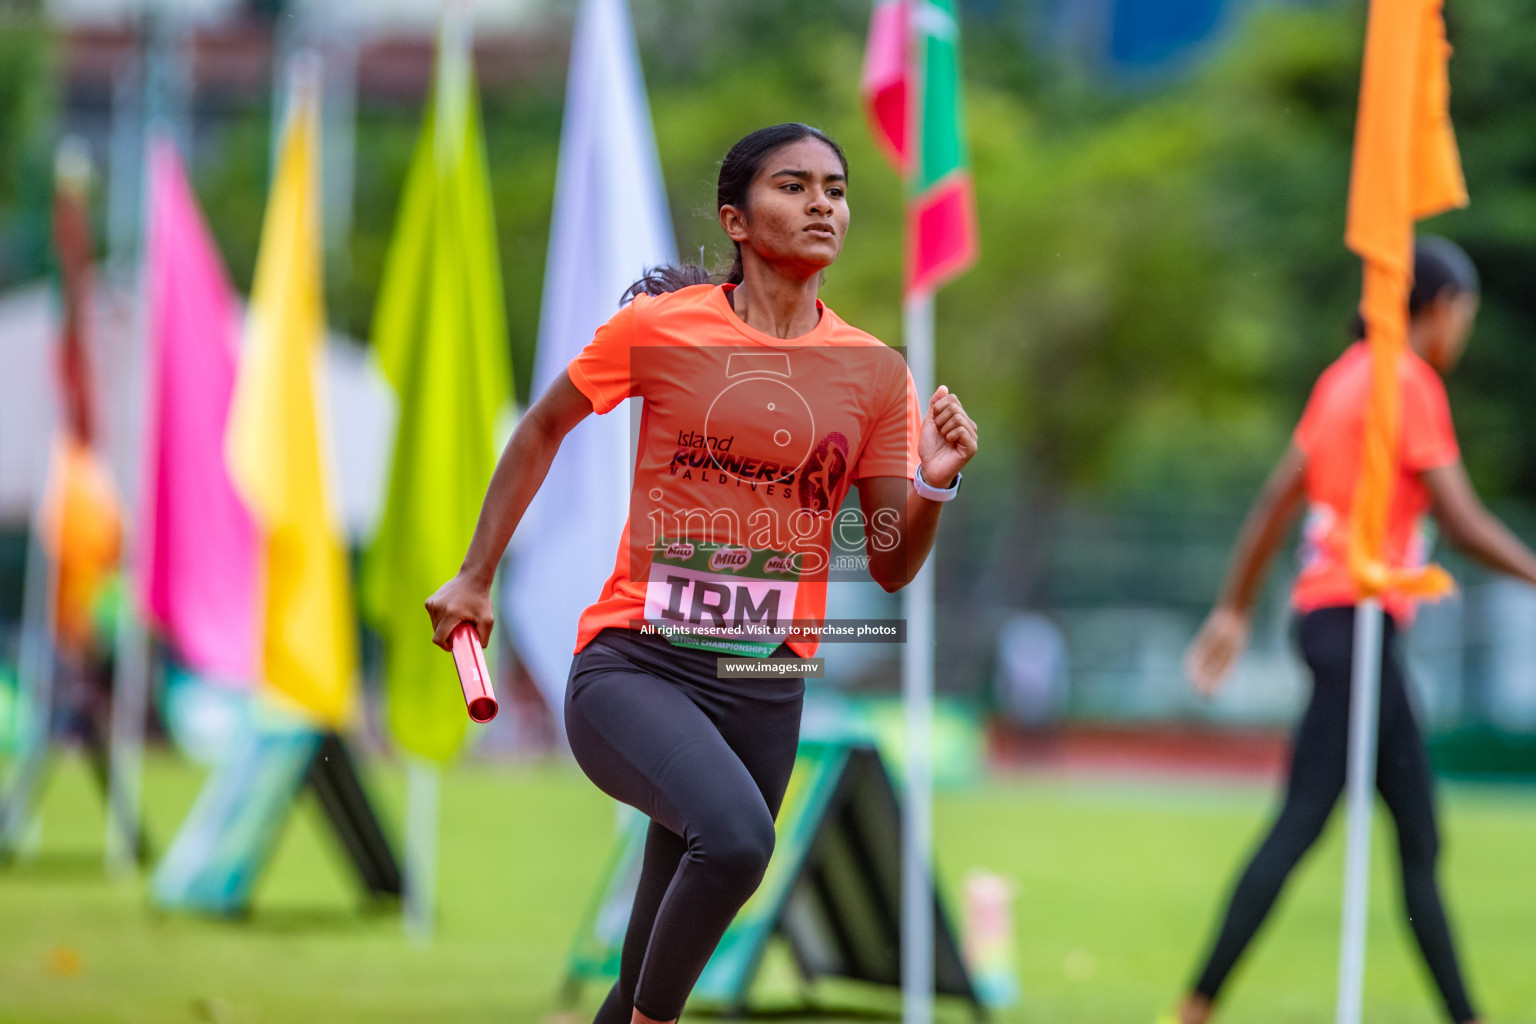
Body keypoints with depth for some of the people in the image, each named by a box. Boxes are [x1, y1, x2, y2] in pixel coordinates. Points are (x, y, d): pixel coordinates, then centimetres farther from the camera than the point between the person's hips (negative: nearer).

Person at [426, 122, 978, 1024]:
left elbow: (891, 567, 8)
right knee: (736, 835, -33)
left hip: (766, 692, 4)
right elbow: (544, 429, 13)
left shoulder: (876, 372, 5)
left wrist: (934, 484, -11)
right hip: (636, 669, -4)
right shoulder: (658, 328, -3)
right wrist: (476, 577, 13)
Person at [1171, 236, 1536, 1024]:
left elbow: (1277, 498, 17)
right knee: (1300, 824, -11)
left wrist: (1236, 609, 20)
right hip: (1359, 616, -10)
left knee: (1420, 840, 10)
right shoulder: (1412, 383, -10)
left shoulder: (1347, 375, 15)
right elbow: (1461, 522, -14)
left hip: (1324, 608, 10)